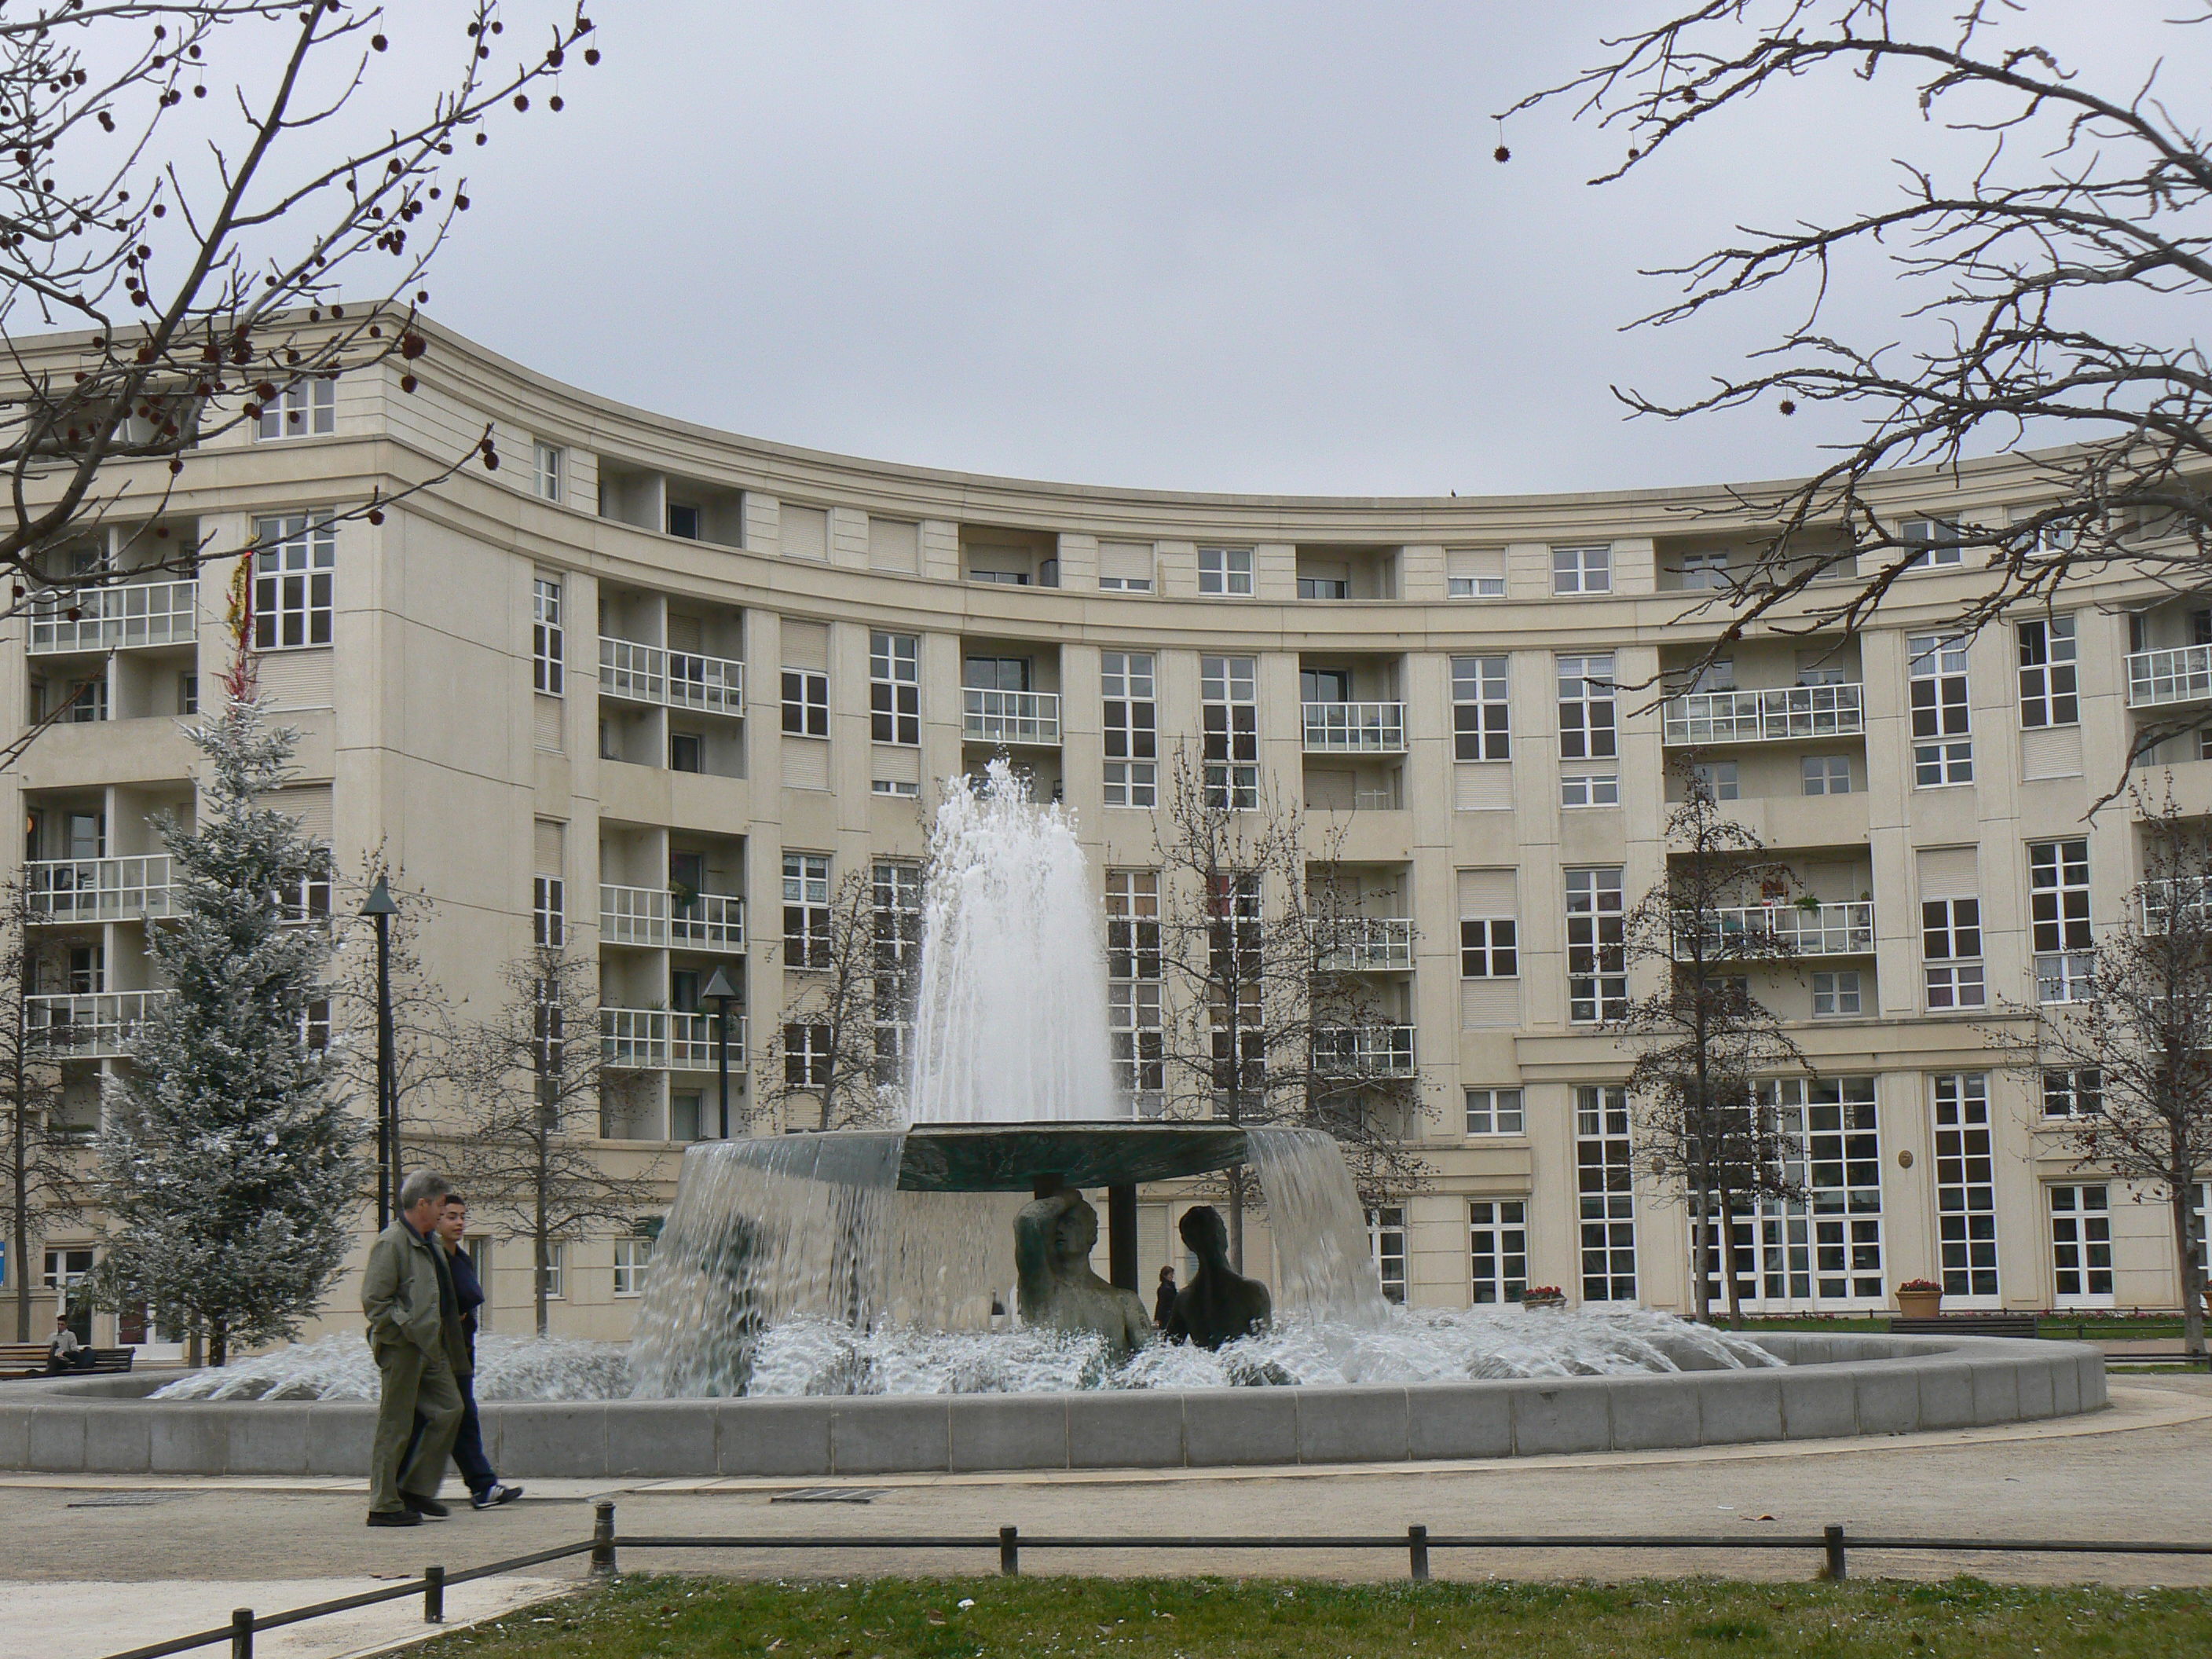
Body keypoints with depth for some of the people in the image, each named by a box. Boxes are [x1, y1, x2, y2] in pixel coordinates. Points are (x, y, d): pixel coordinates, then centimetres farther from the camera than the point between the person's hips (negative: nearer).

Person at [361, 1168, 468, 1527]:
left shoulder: (428, 1244, 16)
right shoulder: (391, 1243, -14)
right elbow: (374, 1300, -18)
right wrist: (409, 1328, -18)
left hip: (429, 1347, 9)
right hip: (400, 1347, -9)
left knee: (450, 1408, 8)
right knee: (395, 1426, -3)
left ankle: (417, 1489, 16)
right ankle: (384, 1506, 5)